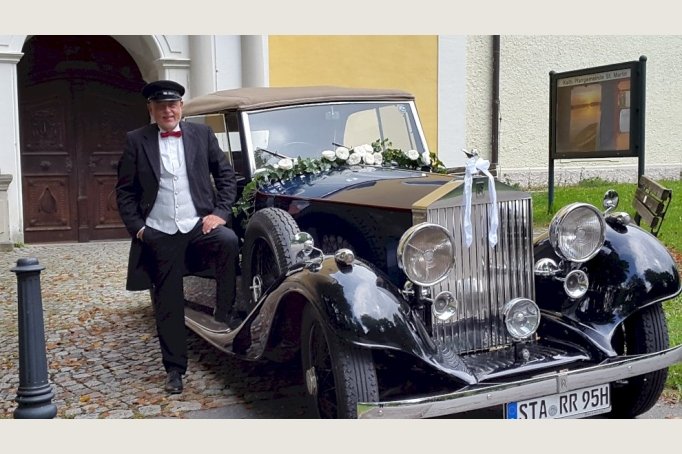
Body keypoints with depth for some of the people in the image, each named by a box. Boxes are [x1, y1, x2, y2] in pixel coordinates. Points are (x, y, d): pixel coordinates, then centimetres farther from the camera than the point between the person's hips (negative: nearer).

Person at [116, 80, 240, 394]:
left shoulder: (202, 134, 7)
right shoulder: (136, 141, 5)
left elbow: (226, 174, 8)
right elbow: (125, 190, 7)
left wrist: (221, 212, -4)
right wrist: (136, 227, -3)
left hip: (198, 225, 0)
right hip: (159, 235, 0)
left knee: (229, 241, -32)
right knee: (167, 304, 4)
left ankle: (225, 312, -13)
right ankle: (174, 368, 20)